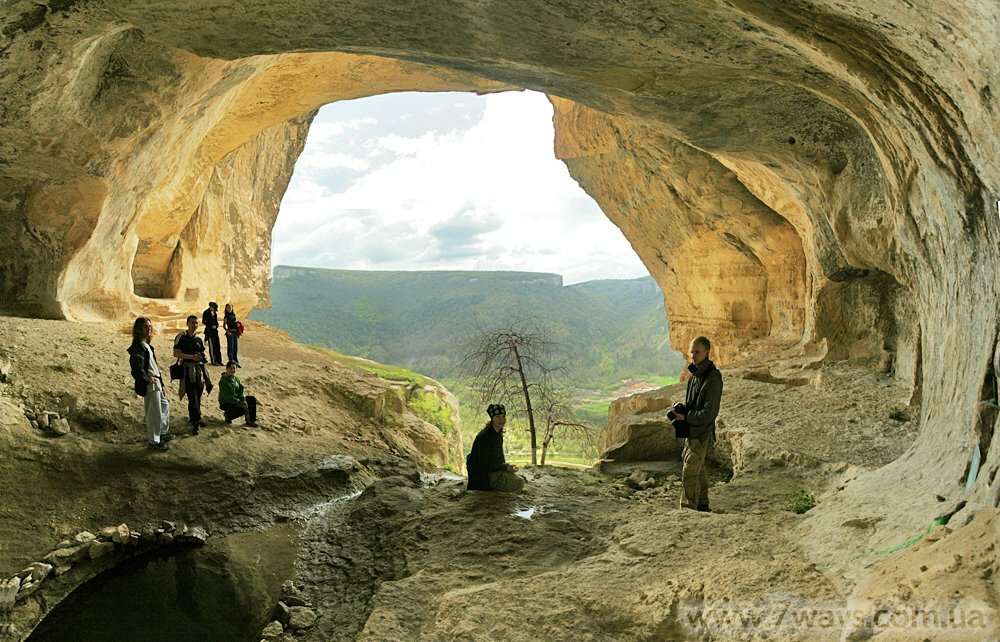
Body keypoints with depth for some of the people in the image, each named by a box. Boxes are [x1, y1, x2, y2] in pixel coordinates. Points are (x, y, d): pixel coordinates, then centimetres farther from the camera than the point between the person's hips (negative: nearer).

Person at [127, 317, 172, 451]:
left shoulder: (146, 345, 12)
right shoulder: (139, 346, -18)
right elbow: (137, 366, -30)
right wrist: (147, 379, -20)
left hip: (156, 382, 10)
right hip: (149, 385, -10)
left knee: (164, 406, 23)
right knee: (154, 413, 0)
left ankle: (162, 433, 38)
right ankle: (153, 442, 12)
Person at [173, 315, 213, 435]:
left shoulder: (199, 339, 14)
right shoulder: (181, 337, -3)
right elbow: (176, 353, -10)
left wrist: (202, 357, 1)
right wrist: (192, 357, -17)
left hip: (199, 368, 6)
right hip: (188, 370, -6)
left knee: (198, 396, 11)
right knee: (192, 398, -10)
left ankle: (194, 418, 27)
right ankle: (196, 423, -7)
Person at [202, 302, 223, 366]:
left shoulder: (215, 313, 12)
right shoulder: (206, 312, -8)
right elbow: (203, 322, -6)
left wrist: (216, 325, 0)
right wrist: (211, 326, -12)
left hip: (215, 331, 7)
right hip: (209, 331, -7)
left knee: (217, 346, 4)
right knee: (211, 346, -4)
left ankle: (218, 361, 9)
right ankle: (213, 361, 2)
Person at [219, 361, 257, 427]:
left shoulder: (236, 378, 5)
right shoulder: (223, 381, -19)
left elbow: (241, 390, 4)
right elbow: (227, 396, -23)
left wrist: (243, 400, -14)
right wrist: (239, 403, -27)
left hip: (236, 399, 8)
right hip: (225, 403, -8)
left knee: (253, 399, -7)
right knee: (243, 409, -29)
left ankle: (250, 420, -3)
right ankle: (228, 416, -1)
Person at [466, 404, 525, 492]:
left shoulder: (498, 434, 9)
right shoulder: (485, 436, -22)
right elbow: (485, 465, -24)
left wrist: (507, 465, 0)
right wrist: (505, 467, -15)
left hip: (494, 469, 10)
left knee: (520, 478, 18)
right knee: (519, 482, -19)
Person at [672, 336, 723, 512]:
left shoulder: (713, 378, -20)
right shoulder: (696, 374, 8)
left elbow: (709, 413, -22)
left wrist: (685, 417, -14)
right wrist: (681, 411, 3)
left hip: (701, 434, -9)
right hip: (692, 431, 9)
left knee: (689, 474, -8)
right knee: (698, 470, 20)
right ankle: (702, 507, 33)